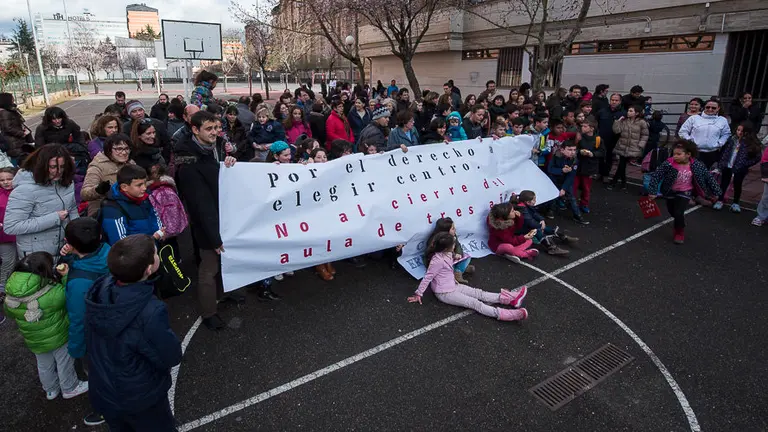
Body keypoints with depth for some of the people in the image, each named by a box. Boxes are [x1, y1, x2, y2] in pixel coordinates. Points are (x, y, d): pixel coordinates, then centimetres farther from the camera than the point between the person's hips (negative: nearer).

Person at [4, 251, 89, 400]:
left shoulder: (10, 297, -17)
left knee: (44, 366, 28)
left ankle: (51, 390, 49)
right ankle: (70, 388, 41)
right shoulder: (54, 293, -35)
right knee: (64, 363, 20)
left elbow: (9, 313, 1)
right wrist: (66, 276, -14)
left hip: (34, 341, 5)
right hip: (58, 336, -5)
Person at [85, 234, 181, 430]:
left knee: (120, 426, 32)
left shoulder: (98, 289, -20)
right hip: (140, 400, -6)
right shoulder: (150, 313, -40)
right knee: (162, 426, 23)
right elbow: (171, 357, -24)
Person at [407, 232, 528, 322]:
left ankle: (511, 299, -3)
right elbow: (427, 278, -22)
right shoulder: (437, 261, -27)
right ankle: (502, 314, -27)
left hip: (453, 286, 9)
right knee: (475, 303, -18)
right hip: (445, 293, -9)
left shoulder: (445, 254, 0)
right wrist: (418, 294, -16)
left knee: (479, 293, 1)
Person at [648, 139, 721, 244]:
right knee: (672, 212, 18)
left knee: (678, 213, -14)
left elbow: (708, 177, -6)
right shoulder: (669, 164, -25)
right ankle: (679, 223, 55)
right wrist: (652, 191, -27)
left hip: (685, 193, -1)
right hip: (671, 192, 2)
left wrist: (716, 192, 2)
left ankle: (680, 232, 15)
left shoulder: (697, 166, -20)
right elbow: (656, 175, -21)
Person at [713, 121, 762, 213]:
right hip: (727, 166, 2)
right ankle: (720, 200, 24)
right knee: (724, 184, 11)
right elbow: (724, 151, 6)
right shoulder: (732, 139, 0)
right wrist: (720, 164, 1)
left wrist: (745, 165, -14)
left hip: (740, 169, -2)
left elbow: (757, 158, -7)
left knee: (737, 185, 10)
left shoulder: (752, 143, -8)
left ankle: (735, 203, 25)